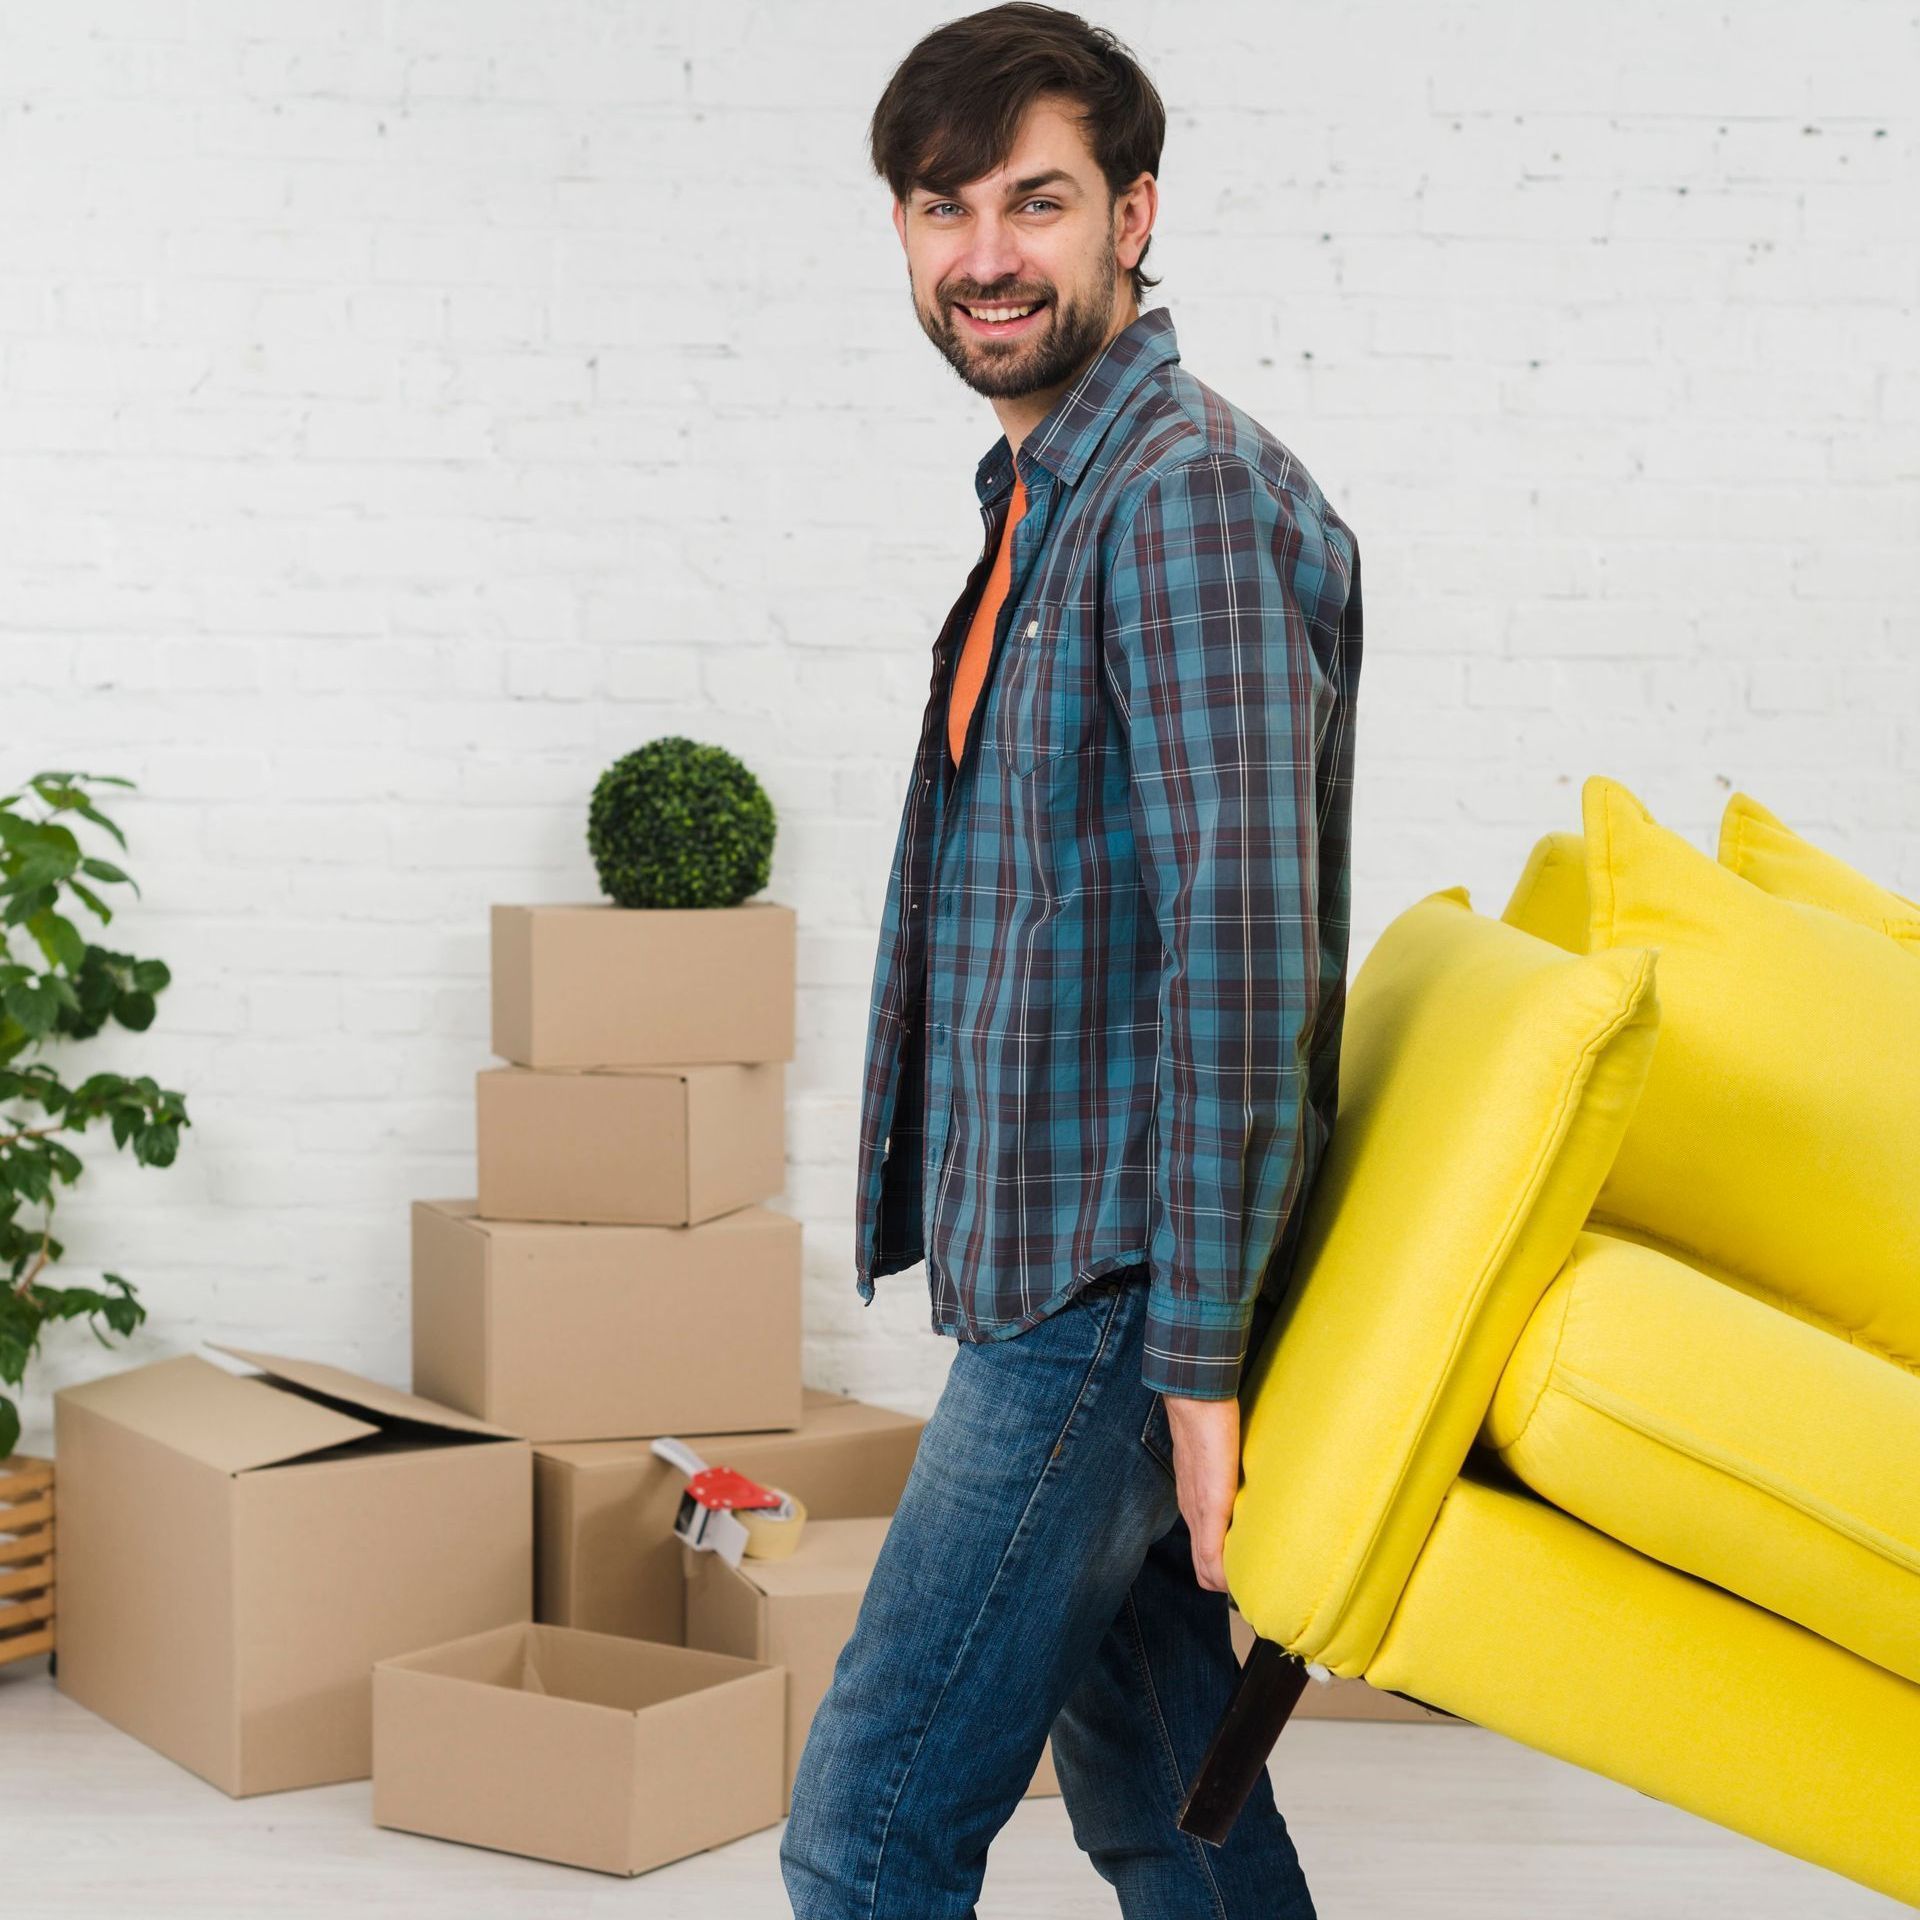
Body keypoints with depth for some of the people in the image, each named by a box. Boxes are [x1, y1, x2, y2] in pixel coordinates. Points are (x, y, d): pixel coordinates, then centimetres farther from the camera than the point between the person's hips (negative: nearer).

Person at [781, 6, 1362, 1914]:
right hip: (1065, 1278, 10)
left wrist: (1201, 1353, -23)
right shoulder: (1047, 502, 17)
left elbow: (1243, 939, -22)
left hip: (1117, 1291, -10)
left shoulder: (1189, 487, -15)